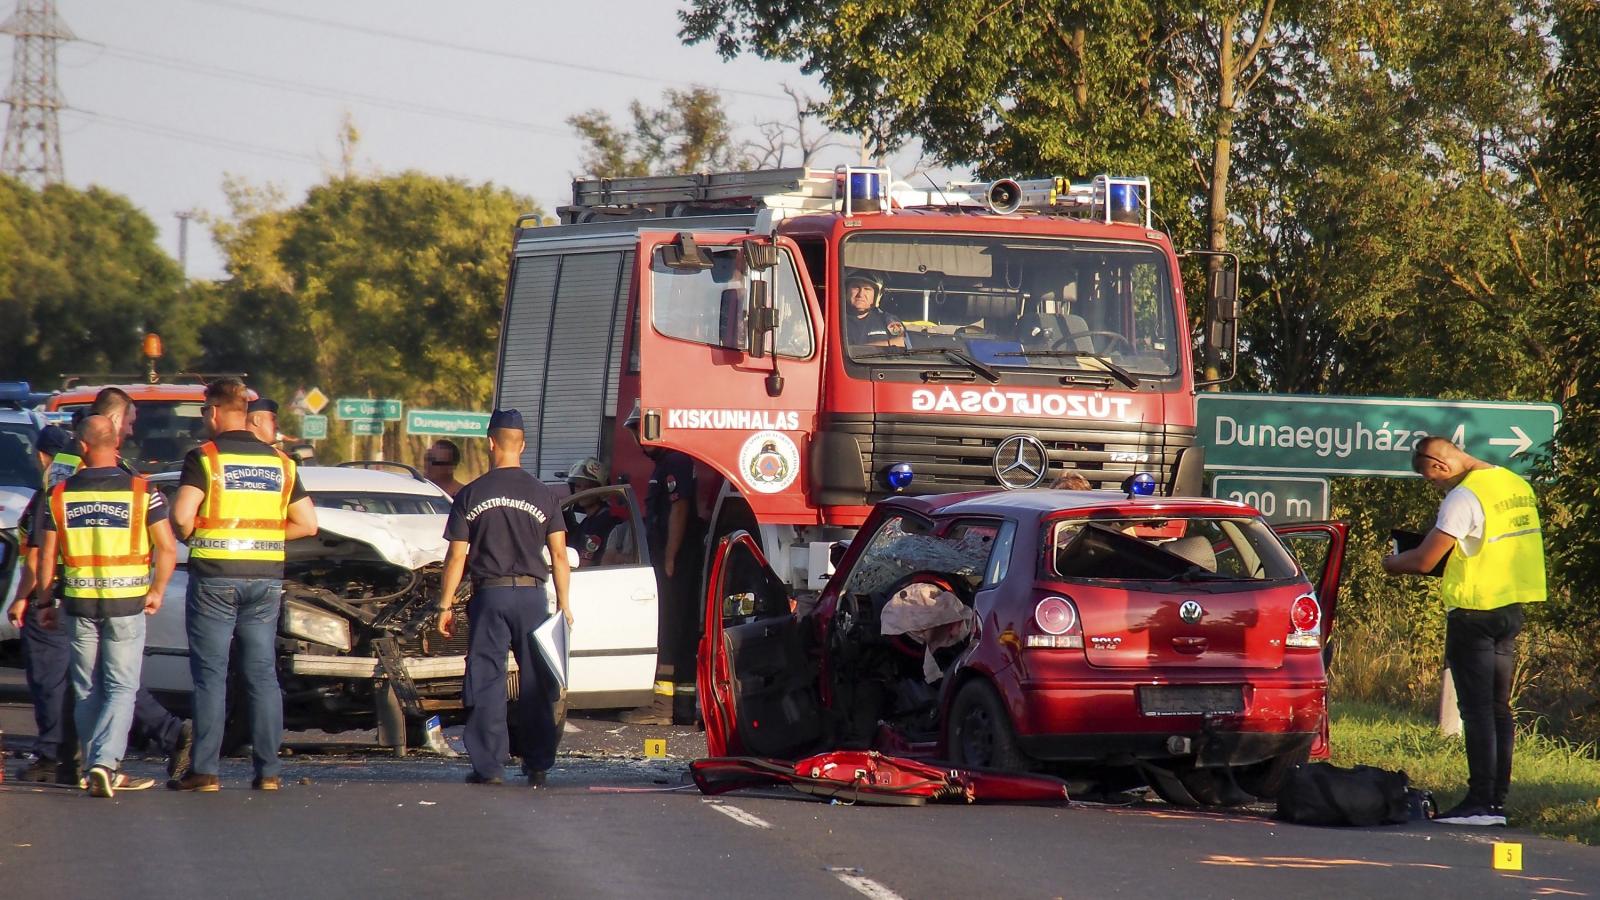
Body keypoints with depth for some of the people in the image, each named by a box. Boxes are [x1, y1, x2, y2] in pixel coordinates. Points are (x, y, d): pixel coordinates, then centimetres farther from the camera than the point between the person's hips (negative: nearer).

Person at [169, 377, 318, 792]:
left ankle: (205, 770, -2)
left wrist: (192, 536, 3)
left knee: (210, 675, 0)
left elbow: (181, 516, -18)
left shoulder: (204, 458, -6)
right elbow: (307, 524, 8)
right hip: (266, 579, 4)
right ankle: (268, 770, 6)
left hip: (214, 576, -4)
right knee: (262, 674, 8)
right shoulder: (279, 462, 9)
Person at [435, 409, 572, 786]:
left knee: (486, 684, 2)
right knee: (537, 684, 7)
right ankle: (538, 765, 6)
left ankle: (489, 766, -1)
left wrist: (445, 605, 5)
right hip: (532, 595, 1)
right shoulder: (544, 495, 2)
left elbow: (456, 558, -1)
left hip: (489, 596, -1)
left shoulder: (470, 496, -1)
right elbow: (559, 555, 1)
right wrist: (563, 604, 7)